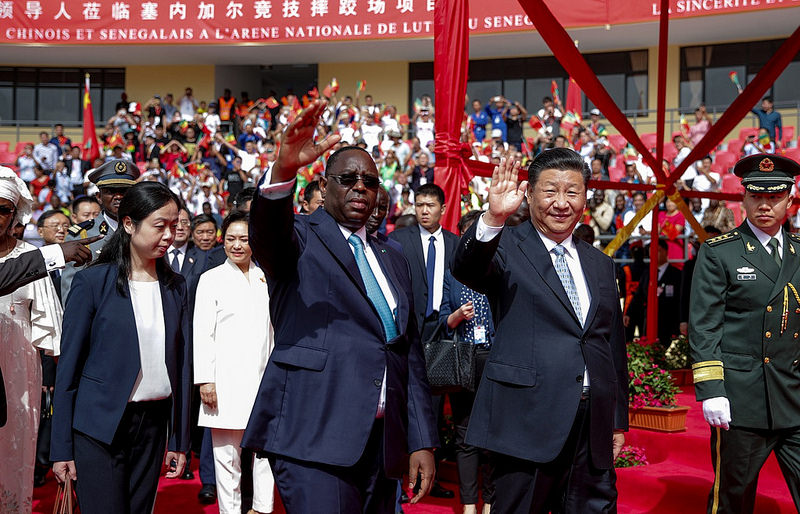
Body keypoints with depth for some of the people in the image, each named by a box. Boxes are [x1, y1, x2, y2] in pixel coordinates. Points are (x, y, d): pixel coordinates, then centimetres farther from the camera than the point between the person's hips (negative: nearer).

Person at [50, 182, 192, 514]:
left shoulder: (175, 287, 7)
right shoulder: (93, 281, -6)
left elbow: (182, 364, 9)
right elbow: (69, 364, -4)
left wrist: (180, 440, 7)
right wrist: (61, 448, -5)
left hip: (154, 424, 4)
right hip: (100, 424, -4)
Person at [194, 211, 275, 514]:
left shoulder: (265, 278, 12)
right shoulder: (211, 279, 2)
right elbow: (202, 334, -3)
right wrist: (205, 380, -10)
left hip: (263, 378, 3)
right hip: (226, 379, -3)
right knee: (227, 452, 1)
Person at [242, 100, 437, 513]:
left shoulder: (392, 260, 20)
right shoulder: (299, 239, 5)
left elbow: (411, 354, 17)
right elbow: (266, 231, -21)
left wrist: (422, 441, 10)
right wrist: (283, 172, -42)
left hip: (382, 443, 6)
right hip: (314, 436, -6)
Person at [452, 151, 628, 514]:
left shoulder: (600, 265, 16)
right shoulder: (507, 247, -1)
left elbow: (614, 347, 19)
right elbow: (467, 270, -24)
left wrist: (619, 420, 18)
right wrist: (493, 218, -40)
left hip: (594, 427, 5)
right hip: (528, 422, -5)